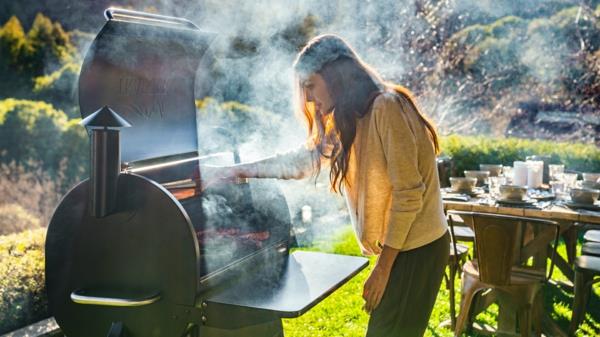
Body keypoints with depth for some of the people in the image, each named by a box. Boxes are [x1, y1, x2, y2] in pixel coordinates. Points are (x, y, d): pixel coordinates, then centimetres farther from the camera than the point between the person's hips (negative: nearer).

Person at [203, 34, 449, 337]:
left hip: (416, 249, -9)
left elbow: (409, 194, -21)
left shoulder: (386, 107, -18)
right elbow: (301, 159, 20)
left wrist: (383, 266, -18)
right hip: (399, 247, 9)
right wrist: (237, 171, 19)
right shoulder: (348, 122, 11)